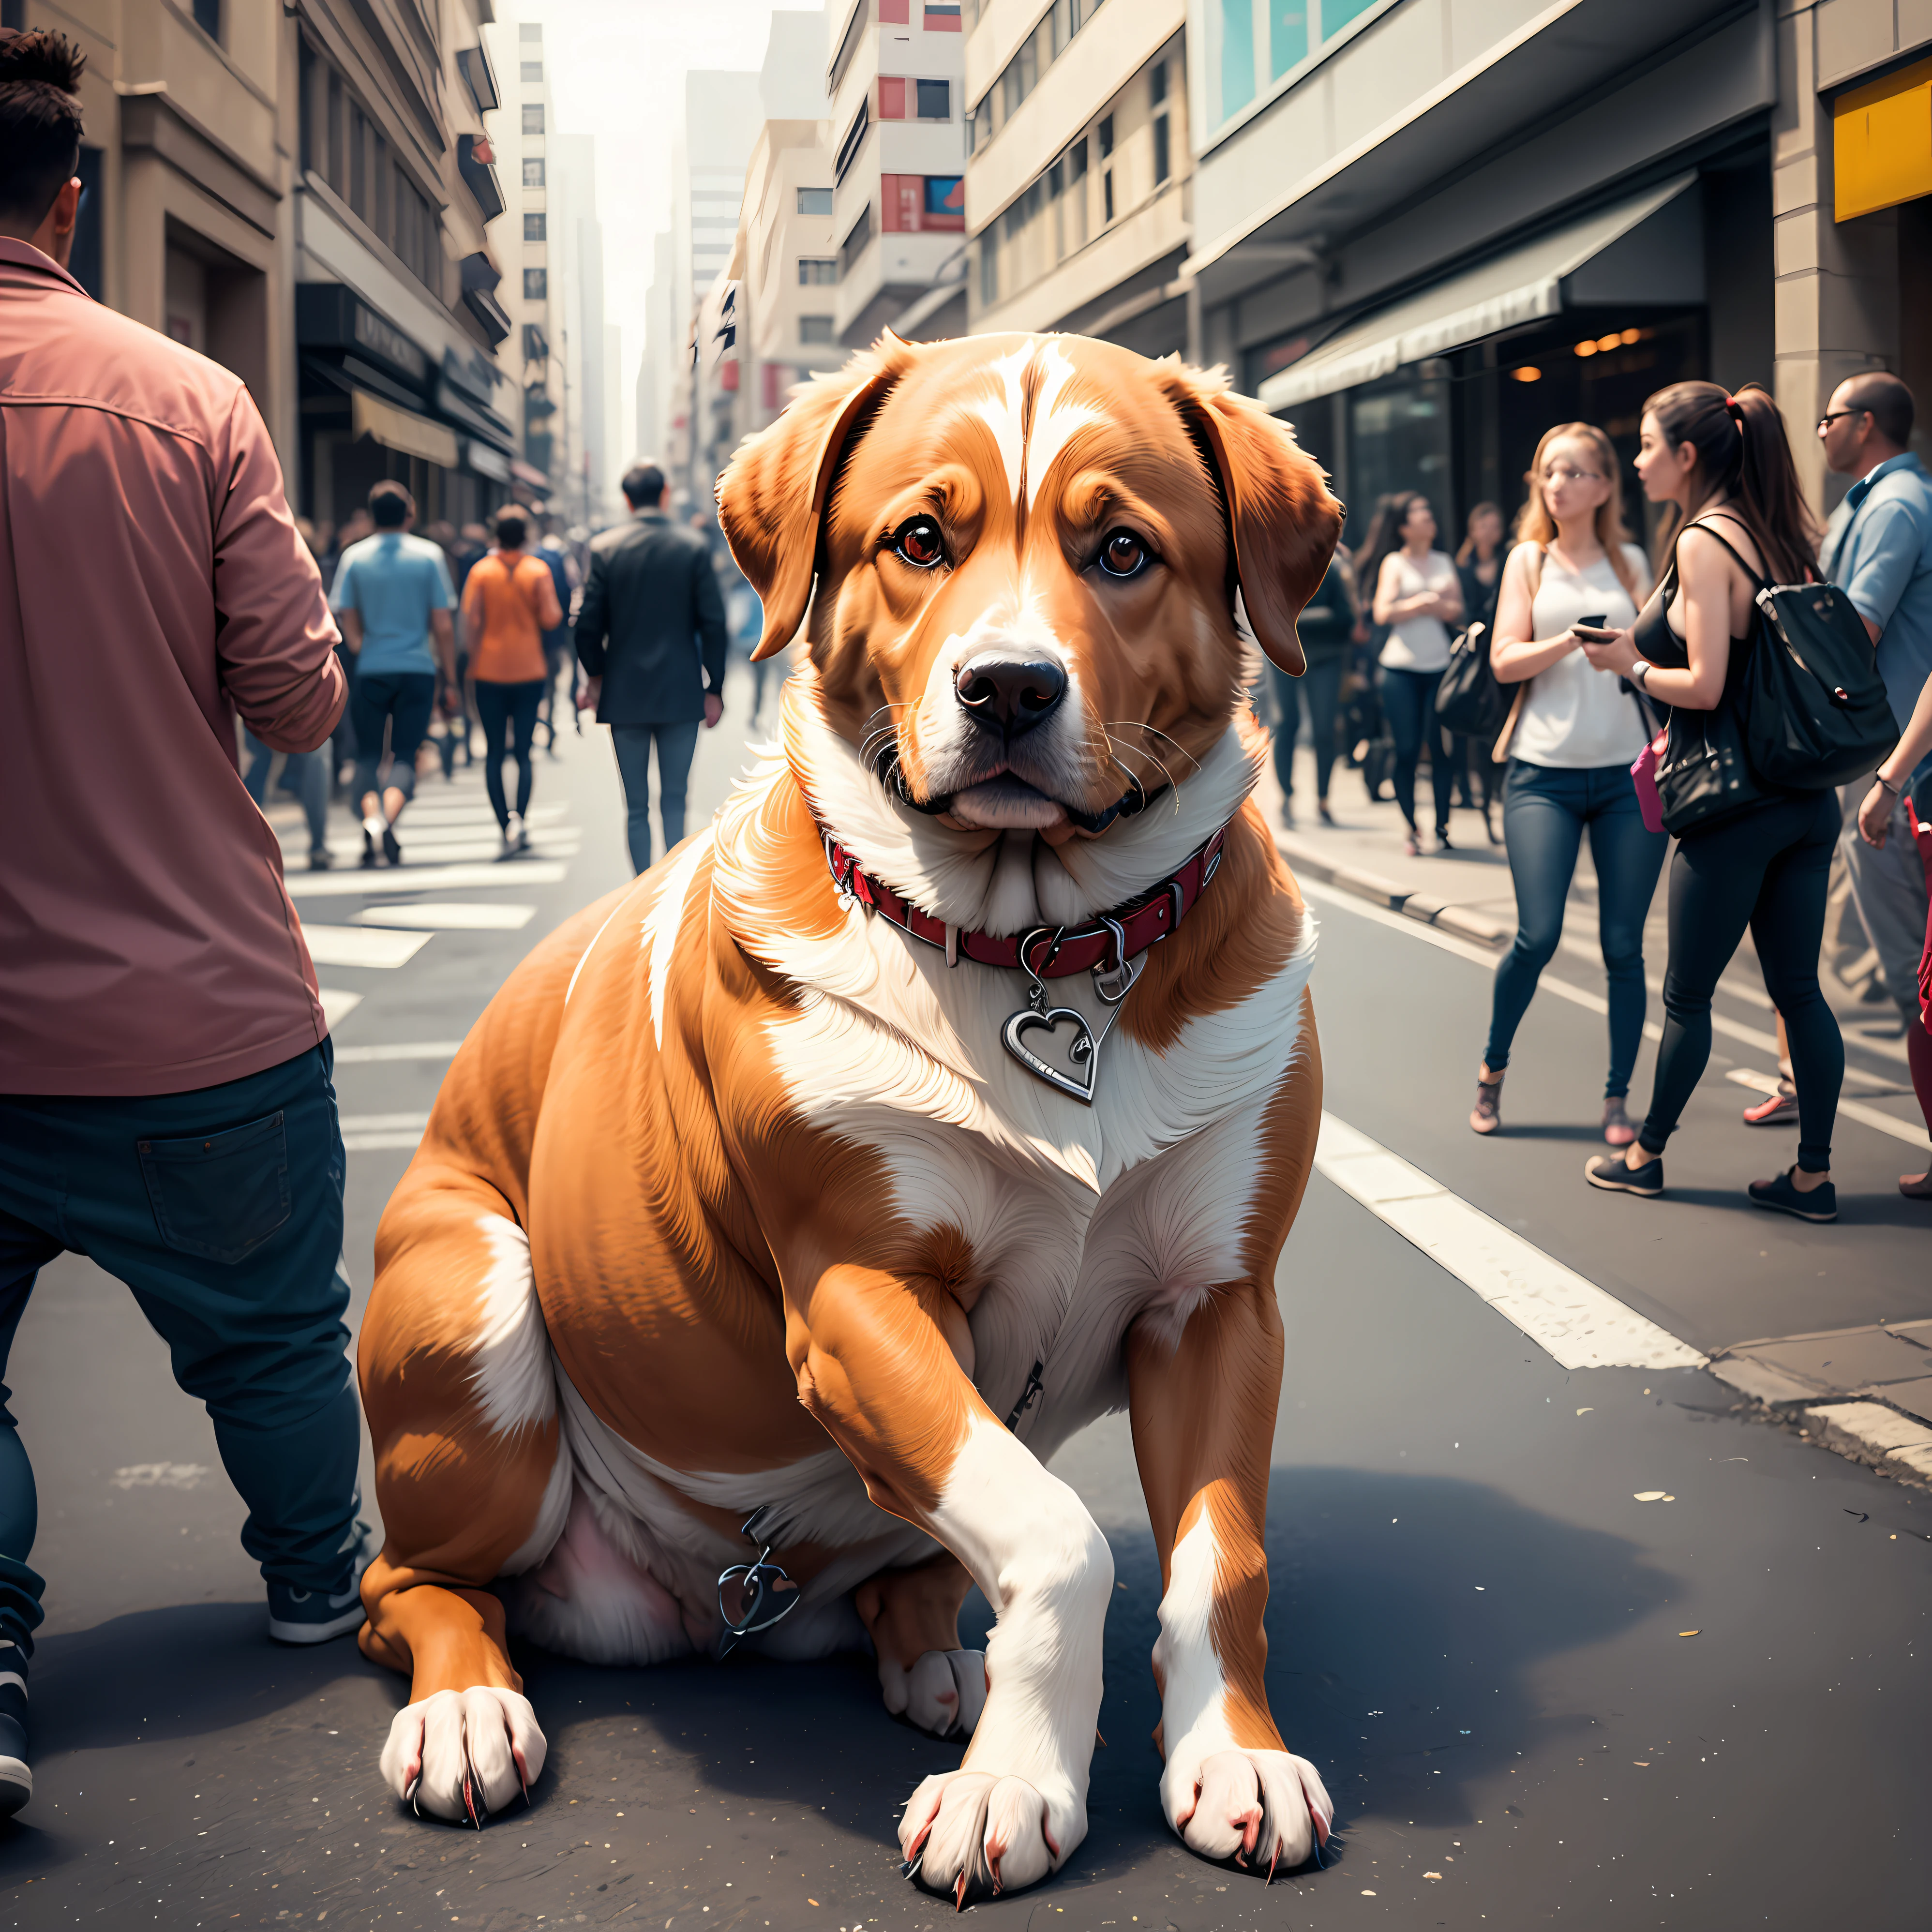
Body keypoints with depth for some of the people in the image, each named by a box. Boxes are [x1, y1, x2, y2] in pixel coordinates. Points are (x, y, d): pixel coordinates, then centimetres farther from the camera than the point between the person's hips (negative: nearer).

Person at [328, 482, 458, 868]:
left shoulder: (354, 557, 2)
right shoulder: (429, 555, 0)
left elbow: (347, 621, 1)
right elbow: (443, 626, -1)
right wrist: (449, 680, 4)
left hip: (370, 672, 1)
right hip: (417, 669, -1)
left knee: (367, 754, 10)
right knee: (405, 755, 3)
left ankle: (371, 815, -15)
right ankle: (389, 818, -23)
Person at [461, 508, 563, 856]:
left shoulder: (482, 571, -1)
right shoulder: (538, 571, -3)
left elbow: (470, 619, -7)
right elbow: (552, 619, -9)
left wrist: (474, 662, 2)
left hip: (490, 671, 0)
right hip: (529, 671, 0)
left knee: (494, 754, 8)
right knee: (524, 752, 6)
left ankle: (506, 828, 0)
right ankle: (519, 819, -17)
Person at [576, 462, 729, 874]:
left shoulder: (604, 547, -3)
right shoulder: (694, 546, -3)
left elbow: (588, 624, -4)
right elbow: (713, 623, -5)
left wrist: (596, 676, 11)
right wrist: (714, 688, 2)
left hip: (625, 696, 0)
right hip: (681, 693, 0)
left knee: (636, 806, 7)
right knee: (674, 801, 10)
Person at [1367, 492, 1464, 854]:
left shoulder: (1445, 563, 15)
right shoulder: (1394, 563, 4)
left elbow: (1458, 612, 9)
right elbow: (1383, 613, -7)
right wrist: (1427, 603, -8)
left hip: (1440, 666, 2)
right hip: (1401, 669, -2)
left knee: (1442, 748, -3)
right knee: (1407, 750, -2)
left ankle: (1442, 825, 4)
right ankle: (1411, 828, 7)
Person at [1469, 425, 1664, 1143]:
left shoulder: (1630, 563, 12)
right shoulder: (1529, 559, 10)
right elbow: (1505, 661, -1)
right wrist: (1573, 640, -15)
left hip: (1626, 774, 1)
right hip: (1544, 772, -1)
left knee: (1623, 947, 0)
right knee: (1537, 936, -9)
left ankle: (1618, 1099, 12)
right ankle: (1492, 1070, 15)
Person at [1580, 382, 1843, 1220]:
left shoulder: (1704, 541, -13)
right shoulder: (1779, 534, 11)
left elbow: (1705, 686, -19)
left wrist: (1631, 665, -2)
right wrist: (1647, 643, 13)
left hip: (1738, 806, -8)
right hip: (1807, 800, 8)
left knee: (1687, 995, 7)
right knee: (1798, 989, 11)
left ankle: (1646, 1154, 22)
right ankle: (1813, 1175, 15)